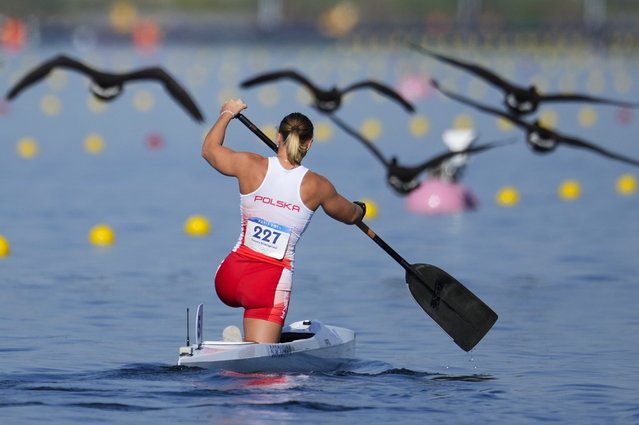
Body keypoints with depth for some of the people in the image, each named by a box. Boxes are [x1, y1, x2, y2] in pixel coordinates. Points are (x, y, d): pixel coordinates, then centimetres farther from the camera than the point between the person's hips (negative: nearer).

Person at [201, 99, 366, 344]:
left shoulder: (250, 166, -4)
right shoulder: (315, 186, -3)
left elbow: (209, 149, 18)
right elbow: (350, 216, 19)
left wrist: (227, 114, 34)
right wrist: (360, 209, 43)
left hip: (229, 278, 3)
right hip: (273, 282, -2)